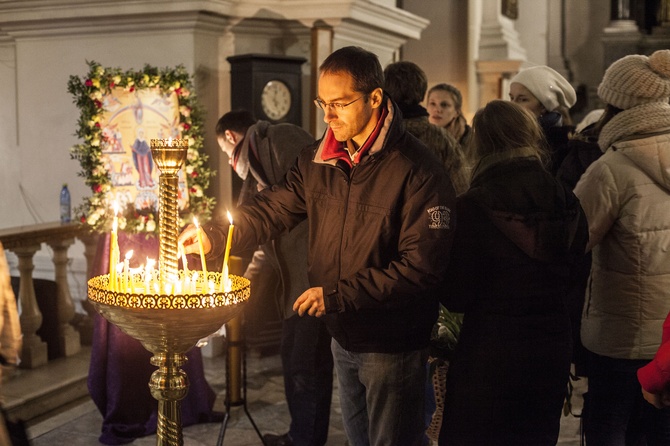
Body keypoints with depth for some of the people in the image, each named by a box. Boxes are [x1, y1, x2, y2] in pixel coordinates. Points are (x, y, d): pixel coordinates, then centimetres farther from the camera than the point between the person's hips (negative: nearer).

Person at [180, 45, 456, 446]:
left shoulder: (418, 171, -22)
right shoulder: (318, 160, 0)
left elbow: (421, 268, -25)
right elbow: (271, 210, 3)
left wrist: (338, 295, -25)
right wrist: (214, 237, -16)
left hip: (393, 346, -7)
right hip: (344, 336, 7)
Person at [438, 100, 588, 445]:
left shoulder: (474, 207, -16)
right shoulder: (567, 205, -2)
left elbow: (456, 298, -12)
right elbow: (576, 283, 8)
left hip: (488, 356, -5)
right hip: (554, 350, 5)